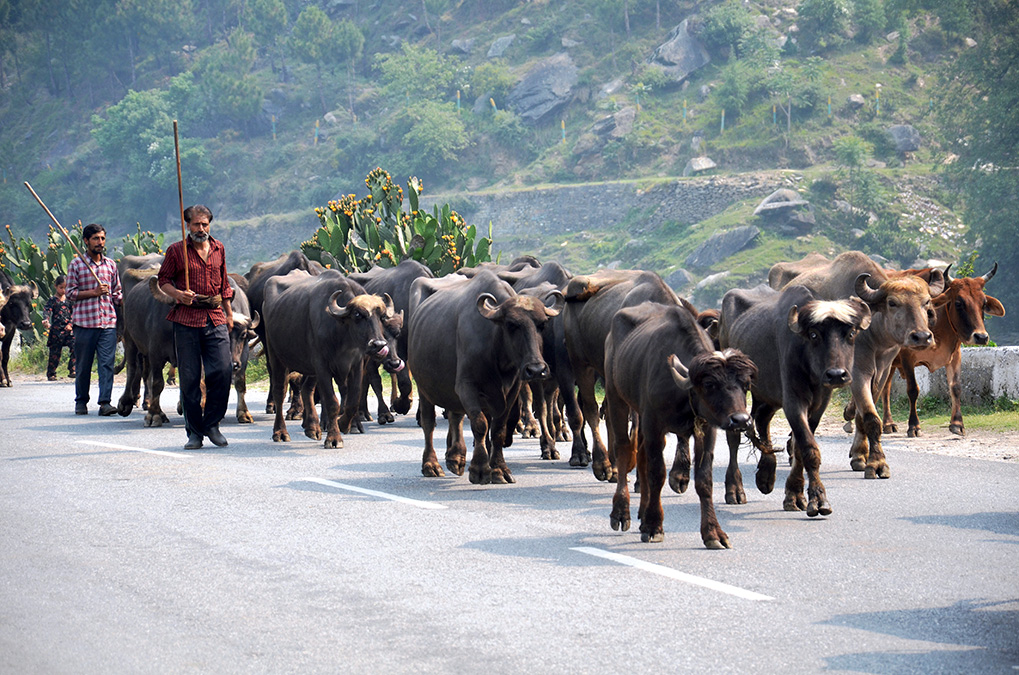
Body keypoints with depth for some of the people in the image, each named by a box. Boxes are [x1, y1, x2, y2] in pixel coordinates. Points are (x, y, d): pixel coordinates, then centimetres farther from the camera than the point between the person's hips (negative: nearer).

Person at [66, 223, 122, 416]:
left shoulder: (110, 265, 13)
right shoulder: (76, 264, 3)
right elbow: (70, 293, 1)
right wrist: (94, 292, -10)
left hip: (108, 322, 2)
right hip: (84, 321, -2)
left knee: (107, 363, -7)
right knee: (83, 364, 5)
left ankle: (105, 402, -9)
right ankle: (81, 401, 19)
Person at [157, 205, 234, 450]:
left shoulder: (218, 249, 13)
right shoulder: (176, 251, 3)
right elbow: (163, 280, 7)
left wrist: (229, 313, 21)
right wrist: (178, 294, -13)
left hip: (216, 319, 2)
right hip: (186, 320, -2)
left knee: (222, 371, -9)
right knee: (189, 377, 0)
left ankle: (212, 424, 8)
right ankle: (194, 432, 9)